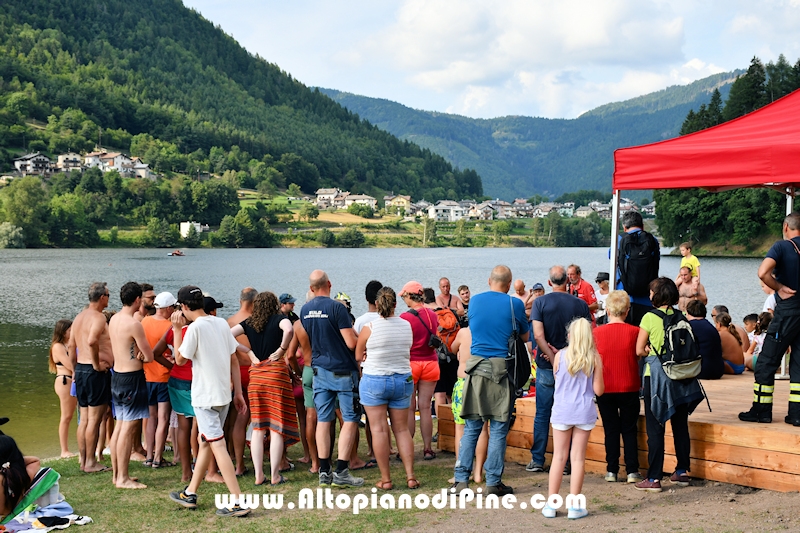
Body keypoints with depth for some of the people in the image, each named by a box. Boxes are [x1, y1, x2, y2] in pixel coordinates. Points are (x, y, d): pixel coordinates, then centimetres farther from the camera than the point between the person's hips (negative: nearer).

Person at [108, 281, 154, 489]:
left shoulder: (114, 319, 8)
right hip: (132, 377, -9)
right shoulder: (133, 324, -18)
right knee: (129, 428, -4)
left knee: (119, 426, 15)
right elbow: (149, 357, -14)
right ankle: (123, 478, -1)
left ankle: (117, 474, 22)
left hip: (117, 375, 9)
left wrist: (136, 355, 2)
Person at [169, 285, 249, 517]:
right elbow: (234, 360, 9)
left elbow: (180, 360, -6)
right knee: (205, 443, 18)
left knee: (218, 446, -7)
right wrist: (238, 392, 13)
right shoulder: (222, 323, 7)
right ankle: (190, 493, 30)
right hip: (223, 395, 8)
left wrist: (177, 329, -1)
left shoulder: (195, 327, -15)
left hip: (205, 397, -8)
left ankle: (238, 501, -10)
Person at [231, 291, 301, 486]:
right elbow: (289, 330, -25)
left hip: (255, 375, 4)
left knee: (258, 427, 9)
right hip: (276, 372, -4)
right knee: (277, 427, 1)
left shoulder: (249, 323, 8)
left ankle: (259, 475, 9)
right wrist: (282, 349, -11)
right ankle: (275, 476, 2)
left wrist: (248, 352, 0)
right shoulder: (279, 319, -2)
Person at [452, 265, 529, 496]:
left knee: (471, 428, 8)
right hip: (502, 369, -3)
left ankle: (461, 479, 6)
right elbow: (525, 337, 10)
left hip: (476, 368, 3)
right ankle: (493, 482, 6)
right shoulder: (515, 304, -4)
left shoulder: (475, 301, 6)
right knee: (498, 430, 3)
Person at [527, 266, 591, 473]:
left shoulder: (540, 302, -6)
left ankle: (537, 460, 10)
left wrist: (553, 357, -13)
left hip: (546, 366, -1)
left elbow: (538, 335, -15)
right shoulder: (581, 305, -2)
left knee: (542, 414, 7)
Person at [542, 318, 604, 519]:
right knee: (578, 458, 5)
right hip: (584, 412, 0)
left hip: (562, 411, 0)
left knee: (559, 457, 8)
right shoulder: (595, 358, -4)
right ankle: (574, 506, 7)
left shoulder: (560, 356, -3)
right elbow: (598, 390, -3)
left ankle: (551, 505, 11)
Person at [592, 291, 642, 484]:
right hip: (629, 388, 0)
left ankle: (612, 470, 10)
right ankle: (632, 471, 8)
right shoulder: (635, 332, -8)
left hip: (605, 389, 1)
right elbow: (640, 356, 0)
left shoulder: (597, 333, -6)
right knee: (629, 430, 10)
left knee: (611, 430, 10)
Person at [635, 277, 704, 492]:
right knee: (680, 425, 14)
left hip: (657, 377, -5)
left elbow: (640, 351, -8)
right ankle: (682, 472, 21)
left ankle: (654, 478, 0)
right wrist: (673, 353, 10)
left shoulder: (650, 317, -10)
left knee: (655, 428, -1)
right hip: (681, 377, 5)